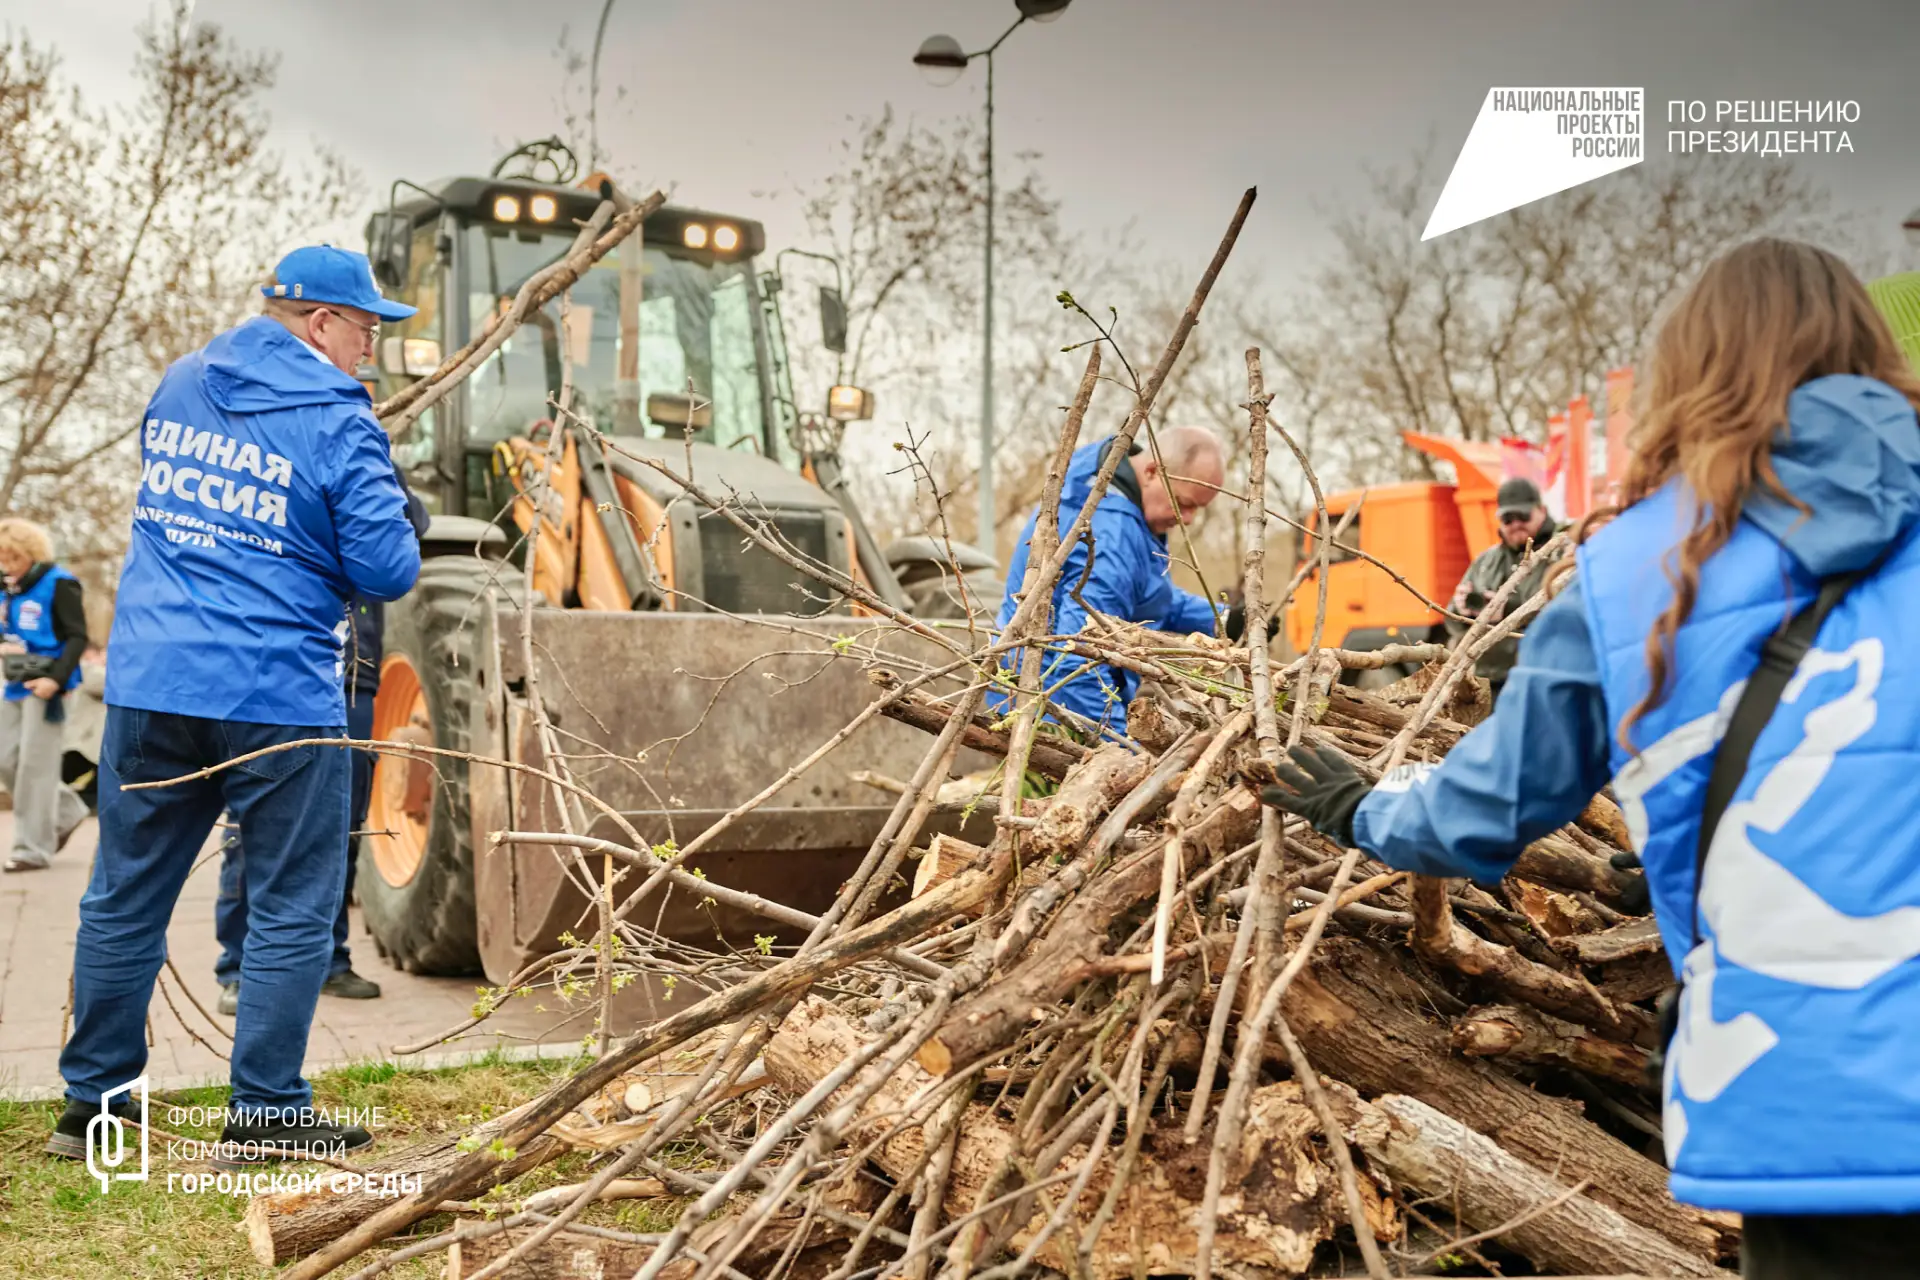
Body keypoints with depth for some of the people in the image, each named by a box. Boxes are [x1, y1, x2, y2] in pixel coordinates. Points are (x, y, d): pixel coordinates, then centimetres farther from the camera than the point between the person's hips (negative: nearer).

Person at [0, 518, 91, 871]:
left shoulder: (59, 584, -9)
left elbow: (77, 637, -13)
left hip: (45, 686, -8)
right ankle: (66, 814, 25)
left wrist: (56, 678, -23)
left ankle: (33, 848, 3)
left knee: (35, 764, -5)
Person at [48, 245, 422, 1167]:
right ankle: (265, 1111, 11)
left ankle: (90, 1101, 24)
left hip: (149, 686, 6)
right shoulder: (337, 420, -8)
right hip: (276, 699, -6)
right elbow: (388, 571, -11)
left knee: (124, 899, 14)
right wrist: (389, 511, 9)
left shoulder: (177, 386, 13)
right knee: (291, 909, 6)